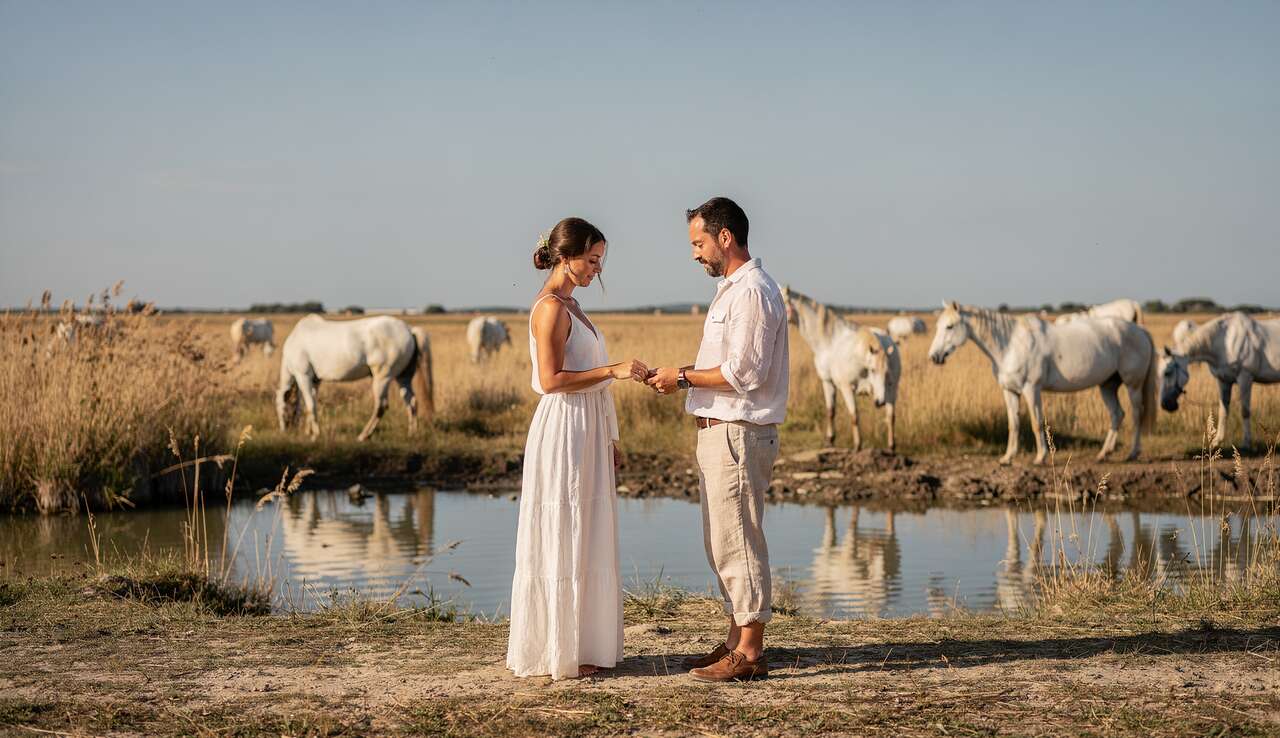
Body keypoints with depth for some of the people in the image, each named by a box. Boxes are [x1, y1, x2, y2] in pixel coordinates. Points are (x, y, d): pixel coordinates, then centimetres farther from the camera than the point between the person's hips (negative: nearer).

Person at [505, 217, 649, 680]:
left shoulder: (569, 306, 15)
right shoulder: (550, 308, -14)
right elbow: (551, 380, -21)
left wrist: (609, 440, 19)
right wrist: (613, 370, -22)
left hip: (587, 433, 10)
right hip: (563, 433, -10)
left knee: (585, 542, 13)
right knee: (561, 542, -4)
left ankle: (581, 645, 19)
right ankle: (555, 652, 2)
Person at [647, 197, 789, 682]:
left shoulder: (752, 292, -15)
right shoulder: (733, 289, 18)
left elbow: (744, 373, -21)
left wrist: (685, 377, -13)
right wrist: (684, 378, 8)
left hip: (737, 435, -11)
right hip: (720, 432, 11)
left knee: (738, 544, -6)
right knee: (724, 545, 15)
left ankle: (749, 654, -1)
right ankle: (737, 642, 22)